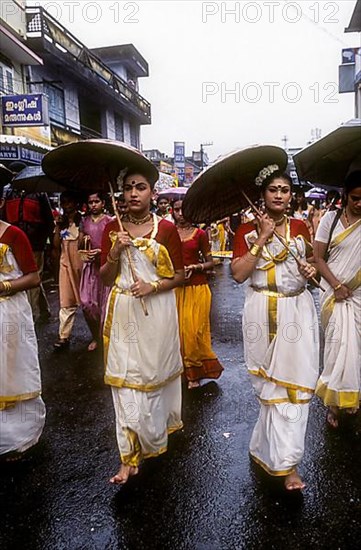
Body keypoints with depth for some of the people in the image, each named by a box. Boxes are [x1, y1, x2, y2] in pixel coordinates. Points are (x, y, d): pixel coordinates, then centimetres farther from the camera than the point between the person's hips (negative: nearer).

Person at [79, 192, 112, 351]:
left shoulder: (109, 221, -3)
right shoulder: (85, 221, 12)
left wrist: (100, 251, -21)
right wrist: (84, 241, -4)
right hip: (89, 264, 4)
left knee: (104, 302, 1)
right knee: (86, 303, 0)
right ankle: (95, 336, 19)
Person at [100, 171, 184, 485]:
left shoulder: (166, 229, -3)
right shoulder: (113, 229, 4)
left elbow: (179, 275, 0)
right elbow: (106, 279, 5)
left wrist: (153, 287, -16)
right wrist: (114, 254, -13)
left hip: (157, 310, -2)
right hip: (123, 312, 2)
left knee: (155, 375, 10)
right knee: (126, 381, 4)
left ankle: (156, 432, 36)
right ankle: (131, 456, 17)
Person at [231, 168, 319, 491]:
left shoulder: (300, 227, 9)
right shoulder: (248, 230, -1)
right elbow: (238, 274, -12)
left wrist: (311, 271, -1)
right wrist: (262, 238, -14)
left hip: (298, 310, 4)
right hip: (264, 312, -3)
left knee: (295, 380, 4)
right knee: (273, 382, 4)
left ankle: (283, 456, 25)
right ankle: (286, 462, 20)